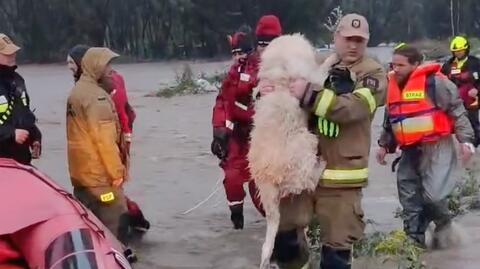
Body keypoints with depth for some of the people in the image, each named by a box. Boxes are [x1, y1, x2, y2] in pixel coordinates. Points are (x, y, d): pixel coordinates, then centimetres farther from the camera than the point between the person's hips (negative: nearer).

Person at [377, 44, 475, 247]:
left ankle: (444, 225, 14)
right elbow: (390, 120, 23)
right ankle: (414, 239, 15)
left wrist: (465, 139, -14)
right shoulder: (393, 86, 10)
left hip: (437, 148, -7)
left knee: (433, 195, -15)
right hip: (410, 151, 7)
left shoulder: (434, 82, -13)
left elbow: (457, 110, -9)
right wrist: (384, 145, 21)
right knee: (409, 199, 5)